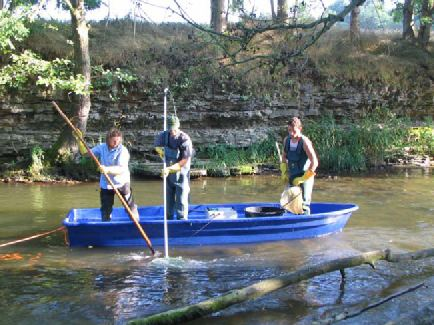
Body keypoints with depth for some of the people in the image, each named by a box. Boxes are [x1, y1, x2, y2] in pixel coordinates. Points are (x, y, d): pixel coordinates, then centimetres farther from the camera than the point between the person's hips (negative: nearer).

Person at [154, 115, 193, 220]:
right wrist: (164, 157, 5)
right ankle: (169, 218, 28)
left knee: (181, 198, -4)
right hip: (168, 171, 5)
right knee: (169, 196, 16)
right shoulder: (163, 136, -6)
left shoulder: (185, 139, -21)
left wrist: (170, 168, -26)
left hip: (181, 172, -5)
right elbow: (157, 147, 17)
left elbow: (185, 161, -20)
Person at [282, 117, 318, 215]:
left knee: (304, 205, -10)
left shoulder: (305, 142, -20)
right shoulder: (286, 140, 0)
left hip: (305, 177, -7)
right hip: (292, 177, 7)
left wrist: (303, 178, -22)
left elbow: (314, 162, -25)